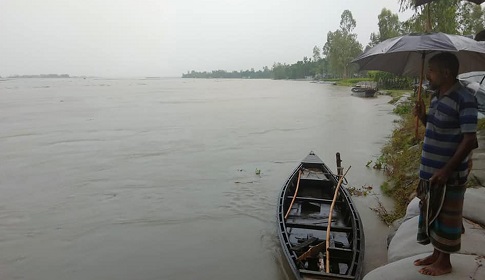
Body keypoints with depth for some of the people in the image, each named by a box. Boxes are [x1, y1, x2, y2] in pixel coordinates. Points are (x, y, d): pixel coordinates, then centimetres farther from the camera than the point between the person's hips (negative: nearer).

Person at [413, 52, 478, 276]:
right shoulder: (436, 97, 9)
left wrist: (446, 170, -23)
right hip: (430, 169, 8)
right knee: (432, 212, 17)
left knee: (446, 216, 6)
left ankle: (444, 262, 22)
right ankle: (436, 254, 33)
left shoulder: (464, 99, -18)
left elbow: (469, 139, -21)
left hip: (449, 173, -8)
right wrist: (423, 117, 0)